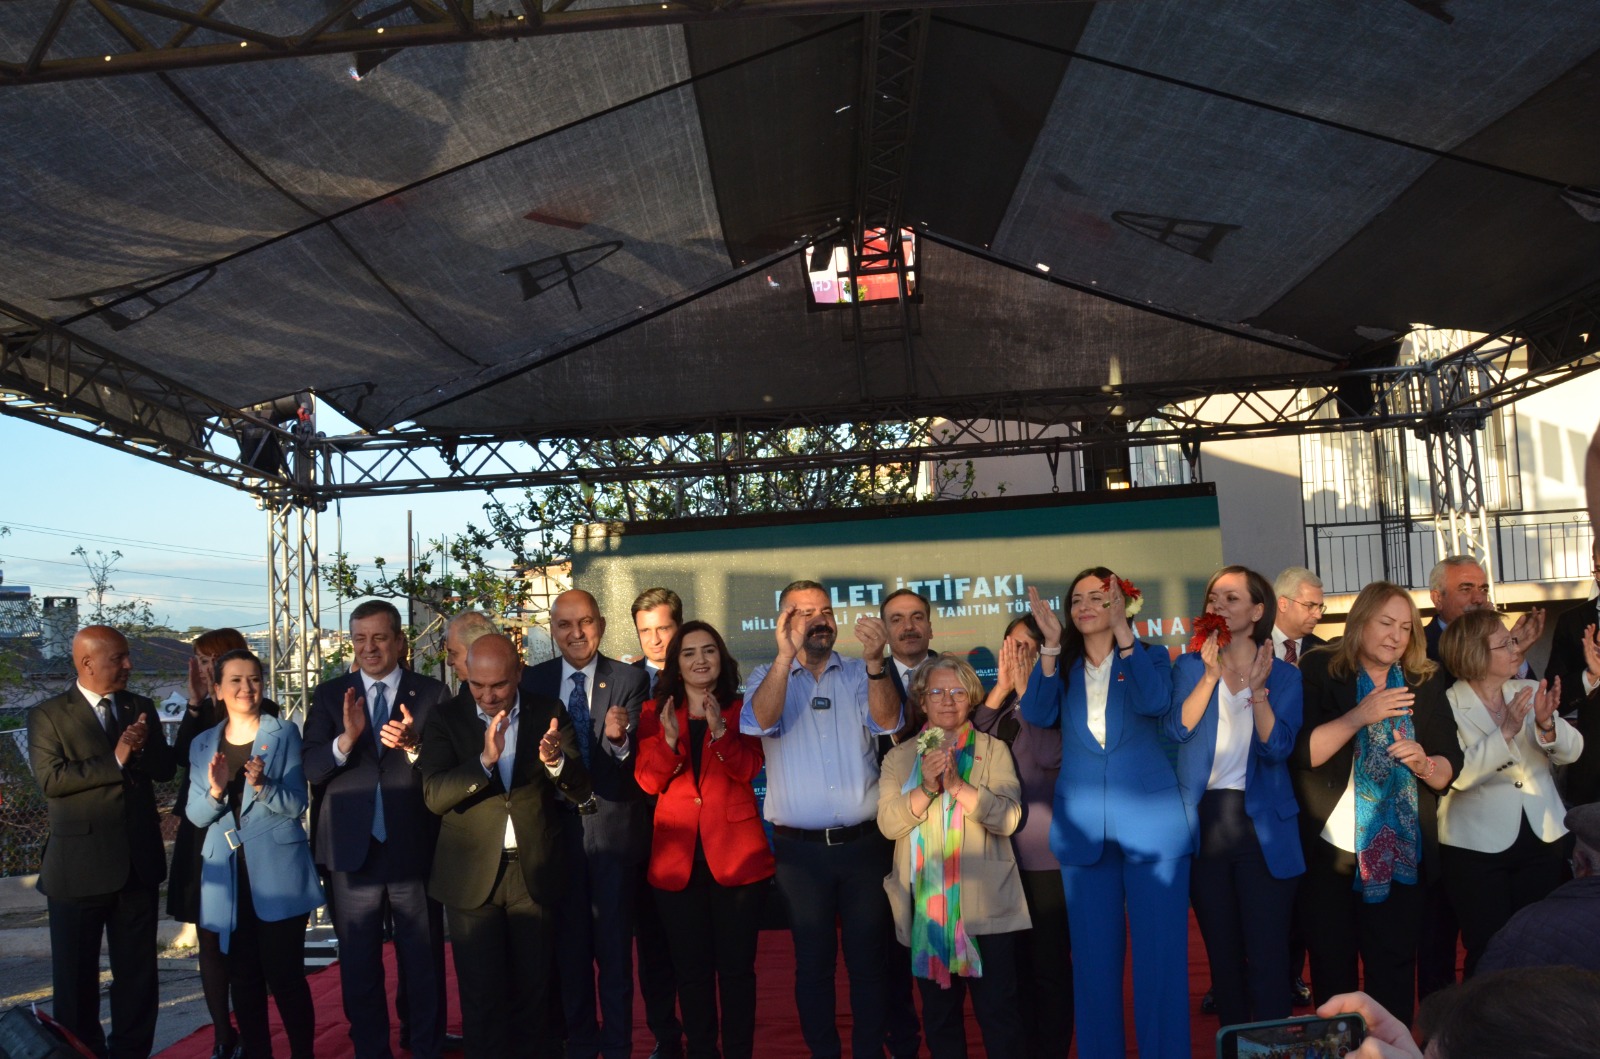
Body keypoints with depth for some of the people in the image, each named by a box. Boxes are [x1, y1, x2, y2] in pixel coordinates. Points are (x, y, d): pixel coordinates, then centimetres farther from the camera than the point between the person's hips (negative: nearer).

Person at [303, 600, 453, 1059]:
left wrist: (413, 746, -28)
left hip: (414, 848, -1)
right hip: (352, 850, 2)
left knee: (424, 963, 11)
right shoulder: (329, 695, 2)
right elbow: (311, 770, -7)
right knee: (358, 966, 15)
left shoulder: (432, 693, -2)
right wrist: (346, 739, -26)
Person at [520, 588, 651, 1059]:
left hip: (614, 825, -2)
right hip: (557, 824, 2)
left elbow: (635, 760, -15)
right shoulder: (533, 681, 2)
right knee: (570, 943, 15)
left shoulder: (630, 681, -5)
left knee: (615, 944, 8)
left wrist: (618, 739, -35)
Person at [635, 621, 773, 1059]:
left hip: (735, 853, -1)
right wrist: (669, 739, -20)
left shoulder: (741, 710, 5)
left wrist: (720, 731, -25)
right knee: (691, 968, 9)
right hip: (677, 855, 1)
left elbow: (748, 770, -9)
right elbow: (648, 781, -3)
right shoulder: (654, 712, 8)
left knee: (736, 966, 3)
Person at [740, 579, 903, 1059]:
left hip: (864, 843, 1)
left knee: (869, 958, 9)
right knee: (813, 960, 11)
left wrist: (875, 660, -29)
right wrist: (786, 655, -30)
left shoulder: (859, 674, 5)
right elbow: (761, 721, -17)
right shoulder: (767, 677, 4)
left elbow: (887, 721, -13)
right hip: (800, 849, 0)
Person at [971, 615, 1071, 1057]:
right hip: (1001, 850, 5)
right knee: (1014, 962, 13)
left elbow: (1050, 755, -21)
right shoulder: (1000, 703, 11)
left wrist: (1026, 689, -17)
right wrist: (1002, 687, -12)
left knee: (1050, 962, 2)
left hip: (1044, 851, -5)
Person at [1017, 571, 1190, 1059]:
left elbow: (1153, 702, -17)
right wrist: (1050, 645, -19)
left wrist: (1122, 632, -26)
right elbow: (1037, 714, -9)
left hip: (1152, 820, -2)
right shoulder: (1061, 667, 10)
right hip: (1082, 827, 2)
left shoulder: (1149, 656, 4)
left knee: (1159, 950, 2)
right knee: (1094, 954, 9)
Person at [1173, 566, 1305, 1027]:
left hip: (1261, 827, -1)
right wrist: (1211, 676, -15)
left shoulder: (1283, 675, 4)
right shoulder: (1190, 667, 6)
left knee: (1268, 956, -4)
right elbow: (1178, 730, -9)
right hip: (1205, 824, 2)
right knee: (1222, 954, 12)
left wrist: (1257, 688, -20)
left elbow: (1277, 748, -9)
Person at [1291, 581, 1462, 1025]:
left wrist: (1425, 764, -17)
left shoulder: (1425, 682, 5)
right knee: (1332, 964, 8)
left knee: (1395, 964, 4)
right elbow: (1300, 752, -14)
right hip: (1328, 850, -2)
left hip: (1398, 853, 2)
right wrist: (1359, 716, -24)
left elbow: (1451, 765, 5)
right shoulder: (1319, 671, -5)